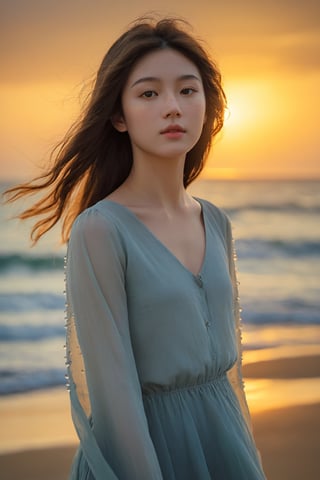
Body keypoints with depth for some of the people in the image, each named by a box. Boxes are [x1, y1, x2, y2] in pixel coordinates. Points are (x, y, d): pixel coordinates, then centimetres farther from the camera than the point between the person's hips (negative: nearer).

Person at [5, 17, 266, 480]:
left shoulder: (216, 223, 3)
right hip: (144, 441, -6)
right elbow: (112, 387, -19)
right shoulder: (99, 231, -18)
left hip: (222, 436, 6)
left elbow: (228, 349, 11)